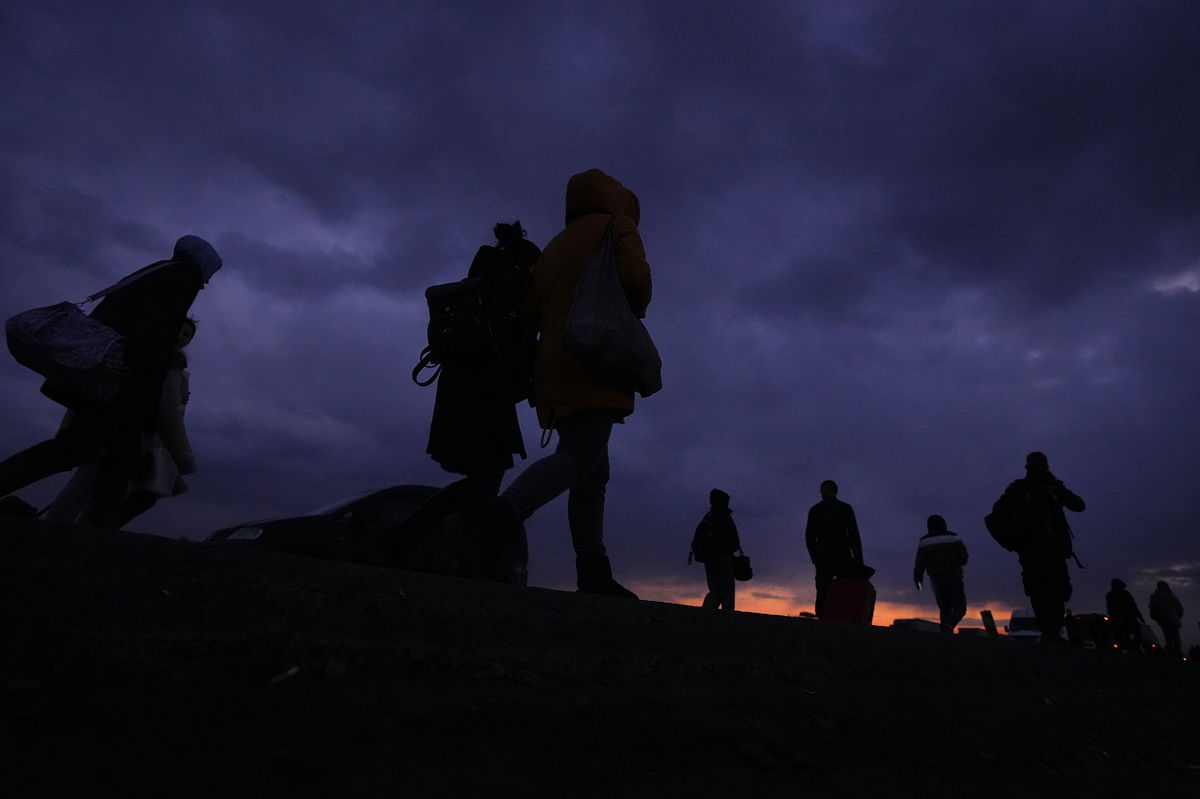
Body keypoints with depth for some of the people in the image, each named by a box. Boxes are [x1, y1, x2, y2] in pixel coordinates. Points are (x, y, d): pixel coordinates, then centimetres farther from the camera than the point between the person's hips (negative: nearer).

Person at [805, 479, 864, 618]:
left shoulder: (814, 510, 9)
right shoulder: (845, 508, 4)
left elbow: (809, 538, 7)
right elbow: (854, 535, -2)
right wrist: (859, 561, -1)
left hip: (822, 559, 2)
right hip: (843, 557, -2)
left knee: (822, 595, 2)